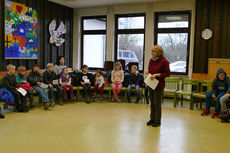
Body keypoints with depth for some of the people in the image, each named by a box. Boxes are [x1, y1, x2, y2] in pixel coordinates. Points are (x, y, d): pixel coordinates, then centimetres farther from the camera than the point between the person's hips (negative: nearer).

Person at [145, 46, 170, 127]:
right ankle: (152, 119, 25)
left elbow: (167, 73, -12)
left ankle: (157, 121, 14)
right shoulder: (151, 60, 6)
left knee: (157, 104, 1)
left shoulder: (164, 61, -13)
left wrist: (157, 75, -20)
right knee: (152, 103, 13)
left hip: (159, 85, -6)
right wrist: (147, 71, -4)